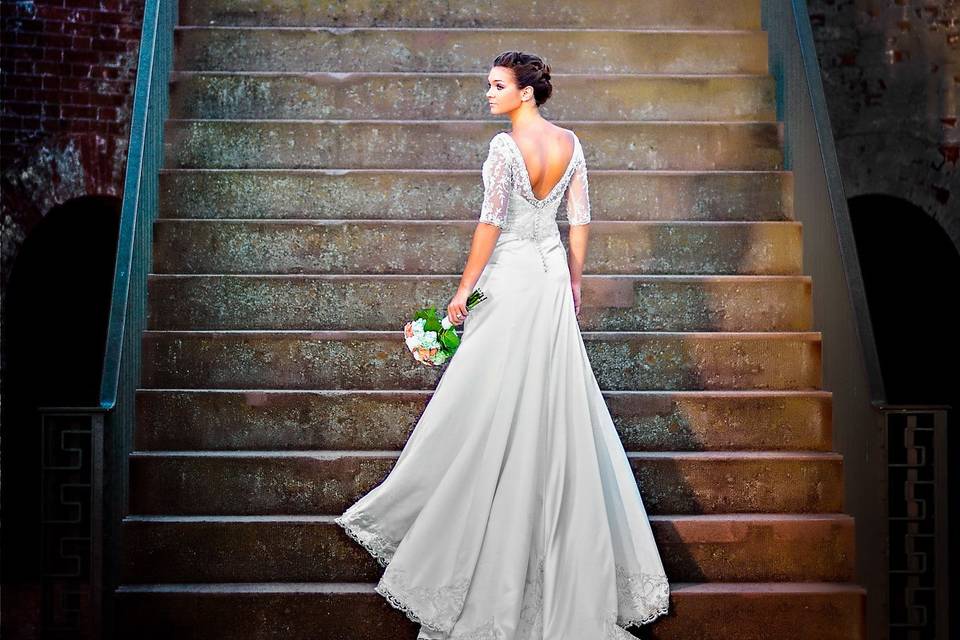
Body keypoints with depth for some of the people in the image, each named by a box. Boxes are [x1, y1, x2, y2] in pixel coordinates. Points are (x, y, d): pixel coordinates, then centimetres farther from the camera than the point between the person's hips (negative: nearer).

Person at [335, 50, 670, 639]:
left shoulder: (506, 145, -16)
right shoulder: (570, 144, 4)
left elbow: (491, 223, -19)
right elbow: (580, 220, 8)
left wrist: (463, 290, -12)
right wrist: (575, 282, 18)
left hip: (509, 277, -7)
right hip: (553, 274, 7)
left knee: (493, 407, 1)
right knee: (559, 407, 13)